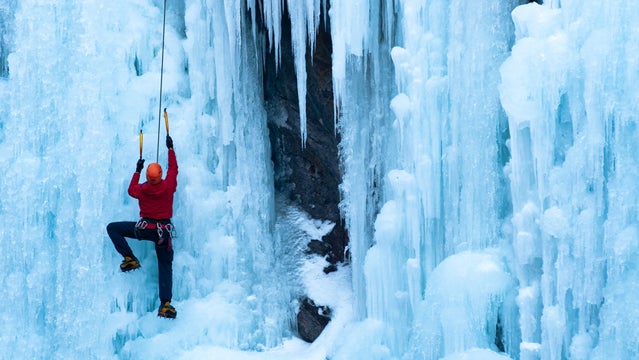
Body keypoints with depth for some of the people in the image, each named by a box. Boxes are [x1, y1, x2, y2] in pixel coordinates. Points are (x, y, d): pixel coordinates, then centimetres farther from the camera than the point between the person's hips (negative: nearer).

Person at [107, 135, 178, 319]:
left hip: (144, 228, -2)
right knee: (165, 266, 7)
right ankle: (165, 304, -7)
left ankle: (130, 258, 2)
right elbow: (173, 168, 13)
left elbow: (131, 189, 19)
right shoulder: (168, 186, -6)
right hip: (164, 231, 2)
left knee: (112, 228, 12)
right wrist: (170, 148, 23)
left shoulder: (142, 190, -7)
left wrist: (137, 170, 27)